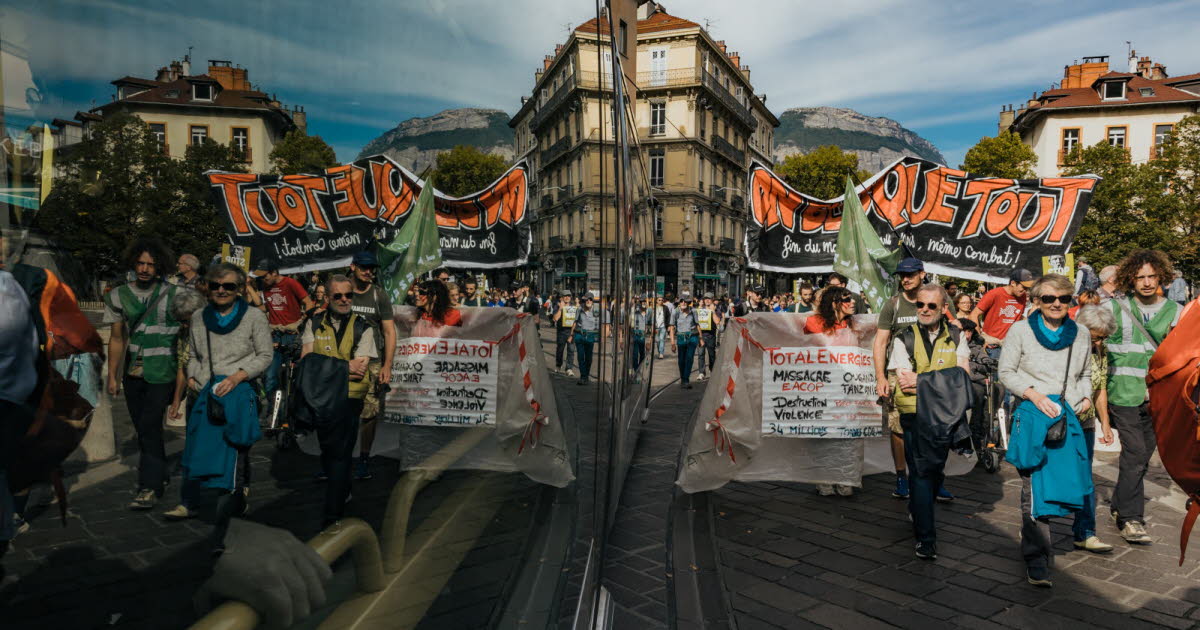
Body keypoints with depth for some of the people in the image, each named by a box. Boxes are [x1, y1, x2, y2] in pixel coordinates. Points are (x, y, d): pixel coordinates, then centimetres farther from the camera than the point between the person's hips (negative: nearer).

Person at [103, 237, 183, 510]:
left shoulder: (173, 294, -4)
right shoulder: (119, 296, 6)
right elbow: (117, 338, 11)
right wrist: (112, 376, 9)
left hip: (161, 372, -4)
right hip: (133, 372, 5)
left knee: (150, 426, -11)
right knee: (143, 427, 12)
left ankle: (149, 487, -5)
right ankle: (160, 477, 27)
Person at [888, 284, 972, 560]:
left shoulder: (955, 337, 6)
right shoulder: (904, 339, -1)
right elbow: (903, 380, -10)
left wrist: (920, 378, -15)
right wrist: (941, 380, -12)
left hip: (946, 414, 3)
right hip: (915, 414, -3)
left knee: (936, 470, 15)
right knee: (921, 472, -8)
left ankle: (918, 512, 40)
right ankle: (925, 538, -3)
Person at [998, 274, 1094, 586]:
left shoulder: (1081, 334, 13)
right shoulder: (1020, 331, 1)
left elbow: (1086, 374, 24)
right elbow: (1006, 373, 0)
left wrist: (1086, 397, 5)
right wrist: (1034, 394, -14)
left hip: (1069, 418, 4)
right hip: (1033, 416, -4)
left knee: (1067, 483, 5)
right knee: (1035, 487, -8)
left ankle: (1034, 543, 26)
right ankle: (1037, 562, -3)